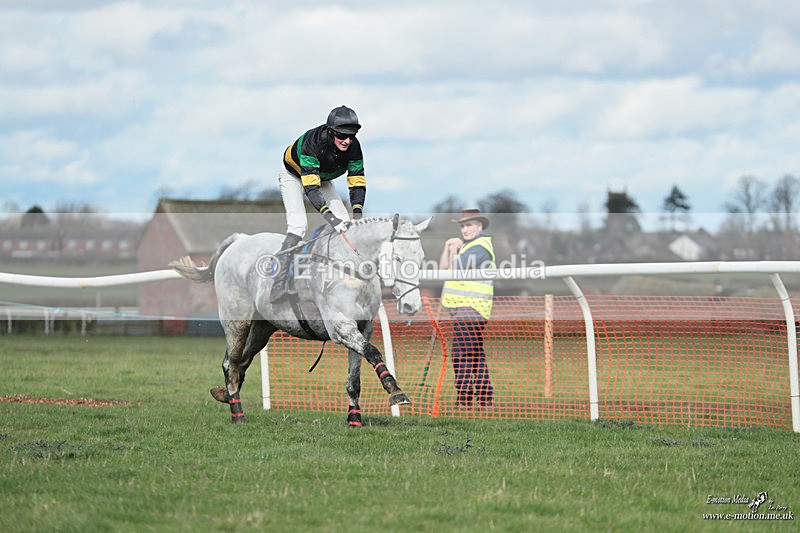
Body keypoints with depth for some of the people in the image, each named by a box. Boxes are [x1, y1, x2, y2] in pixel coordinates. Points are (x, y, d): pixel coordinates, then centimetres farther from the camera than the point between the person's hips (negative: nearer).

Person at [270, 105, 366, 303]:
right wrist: (329, 216, -52)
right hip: (294, 175, -6)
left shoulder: (353, 146, -25)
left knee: (344, 223, -7)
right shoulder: (312, 142, -40)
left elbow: (357, 182, -21)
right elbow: (310, 186, -44)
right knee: (298, 225, -24)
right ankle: (278, 282, -26)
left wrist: (357, 213, -37)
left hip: (322, 178, 6)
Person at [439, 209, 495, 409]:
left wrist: (453, 252, 0)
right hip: (464, 308, 11)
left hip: (470, 308, -11)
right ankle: (485, 398, 18)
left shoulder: (479, 247, -10)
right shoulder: (467, 246, 22)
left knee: (462, 355, -14)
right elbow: (443, 268, 16)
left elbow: (455, 268, -18)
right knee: (476, 355, 13)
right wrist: (448, 247, 3)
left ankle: (463, 401, -18)